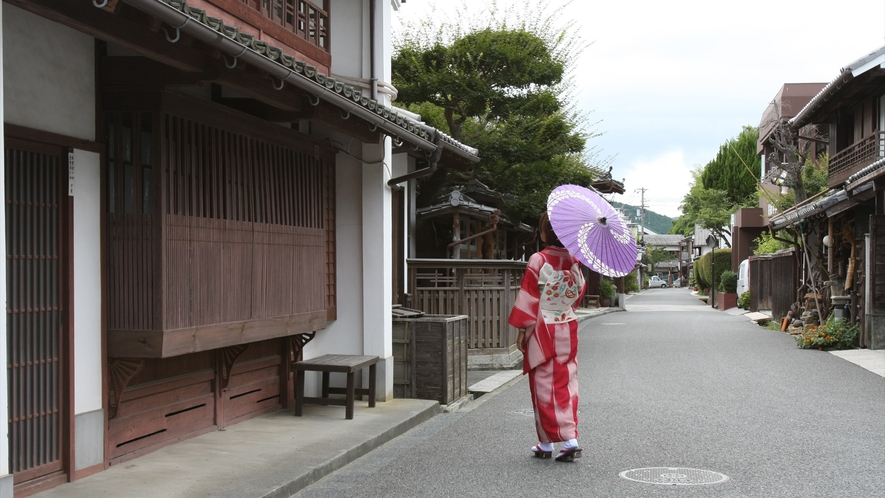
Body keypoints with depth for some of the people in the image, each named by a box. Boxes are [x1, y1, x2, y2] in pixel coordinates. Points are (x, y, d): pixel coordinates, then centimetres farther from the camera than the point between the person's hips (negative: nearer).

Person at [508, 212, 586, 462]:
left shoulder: (538, 260, -14)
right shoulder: (574, 262, 1)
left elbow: (528, 298, -12)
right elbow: (579, 292, 11)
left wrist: (522, 329, -6)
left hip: (543, 330, -4)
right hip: (568, 330, 4)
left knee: (544, 385, 3)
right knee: (566, 384, 9)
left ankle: (546, 443, 9)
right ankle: (570, 439, 3)